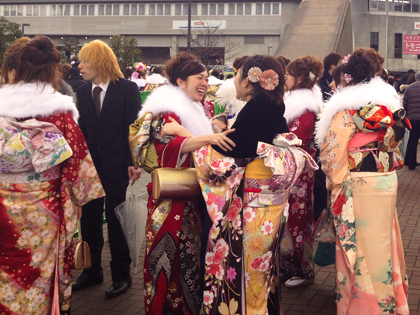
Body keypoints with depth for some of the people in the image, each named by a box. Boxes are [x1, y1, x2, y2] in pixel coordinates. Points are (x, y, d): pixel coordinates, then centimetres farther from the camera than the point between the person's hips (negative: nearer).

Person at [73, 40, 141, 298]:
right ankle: (93, 271, 25)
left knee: (115, 219, 3)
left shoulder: (127, 89, -6)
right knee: (89, 219, 10)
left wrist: (133, 162, -14)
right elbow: (82, 129, 8)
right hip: (89, 165, 5)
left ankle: (122, 275, 17)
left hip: (116, 165, -5)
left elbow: (133, 127, -8)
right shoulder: (83, 93, 8)